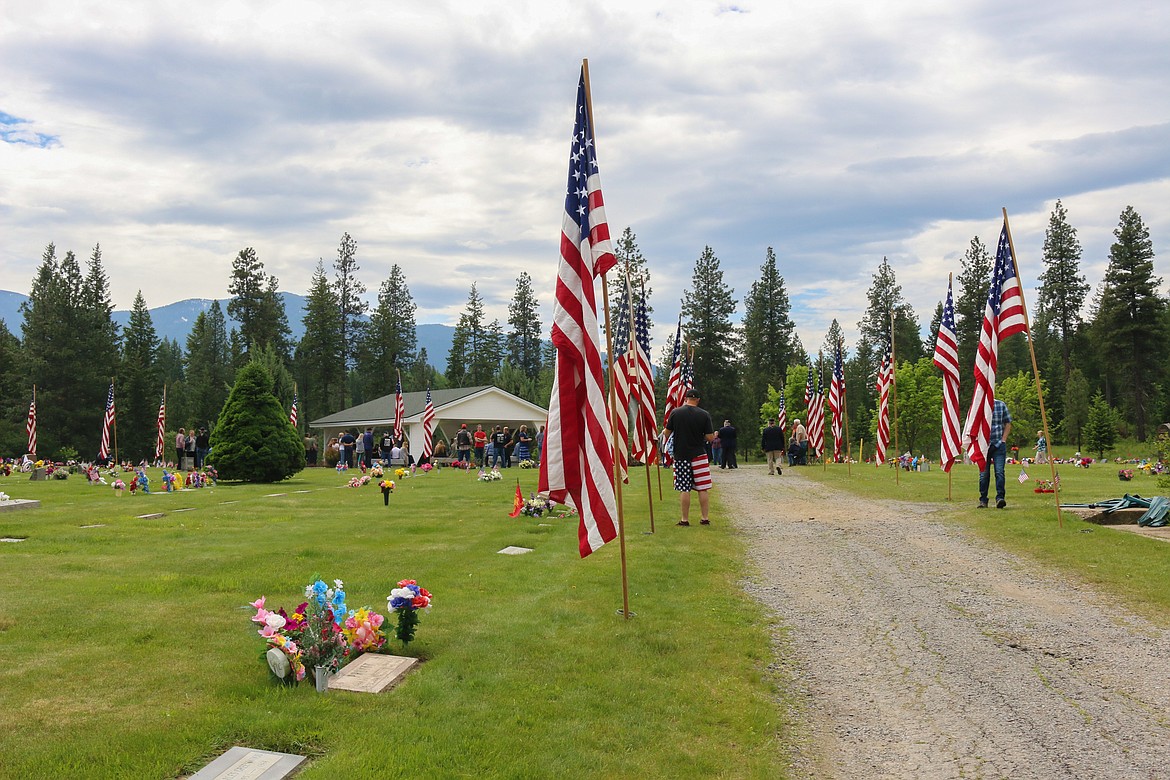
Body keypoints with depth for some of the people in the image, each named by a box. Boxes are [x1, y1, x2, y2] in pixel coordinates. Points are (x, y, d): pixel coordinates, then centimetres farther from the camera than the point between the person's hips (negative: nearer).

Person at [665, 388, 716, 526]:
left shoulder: (675, 413, -4)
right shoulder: (704, 415, -4)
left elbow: (667, 433, 3)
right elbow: (710, 437, -4)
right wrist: (714, 435, 18)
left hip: (681, 455, 0)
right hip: (699, 455, 0)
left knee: (684, 489, 3)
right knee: (703, 488, 6)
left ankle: (685, 519, 7)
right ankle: (705, 518, 10)